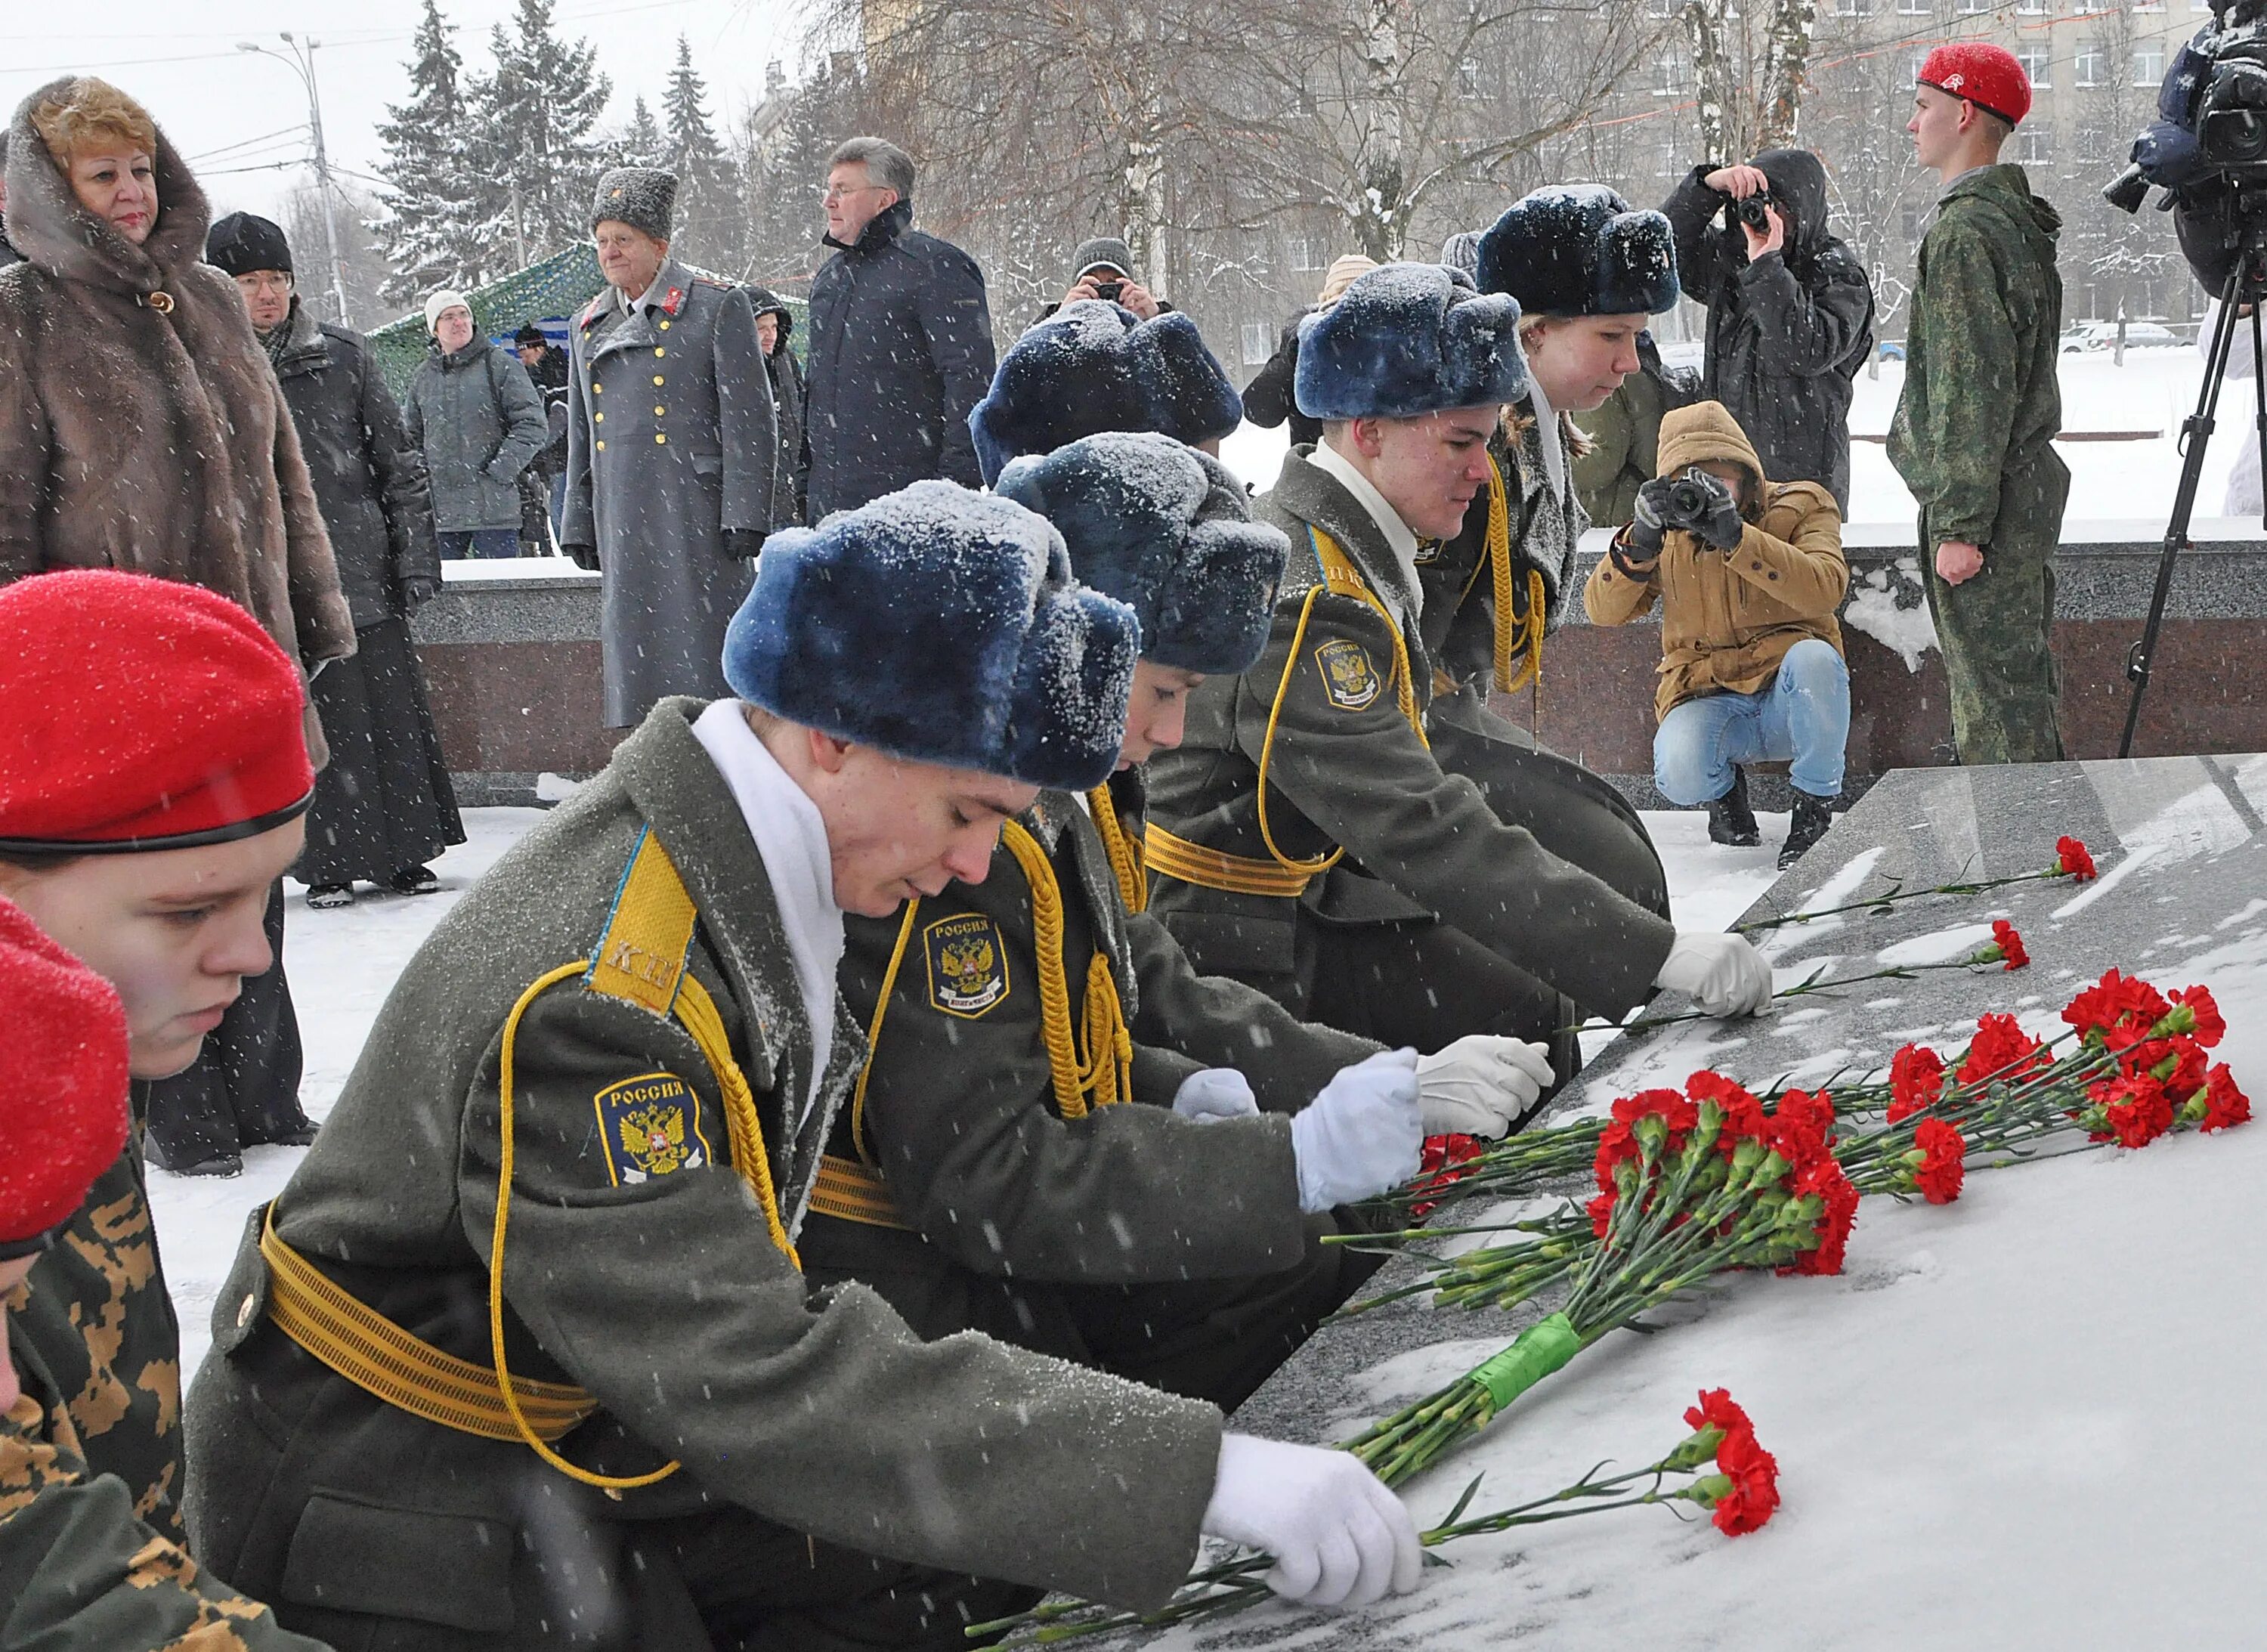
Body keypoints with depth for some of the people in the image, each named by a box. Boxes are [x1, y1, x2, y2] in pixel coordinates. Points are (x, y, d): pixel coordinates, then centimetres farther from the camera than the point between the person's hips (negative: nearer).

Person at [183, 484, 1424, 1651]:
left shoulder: (742, 874, -2)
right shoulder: (593, 1002, -31)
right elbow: (759, 1385, -34)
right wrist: (1197, 1474, -36)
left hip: (600, 1435, 9)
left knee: (979, 1552, 1)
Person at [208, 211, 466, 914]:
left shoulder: (344, 356, 7)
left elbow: (399, 463, 9)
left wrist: (416, 559, 4)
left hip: (361, 568, 2)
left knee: (392, 710, 3)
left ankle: (402, 852, 15)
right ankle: (328, 863, 10)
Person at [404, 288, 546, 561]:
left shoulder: (500, 365, 0)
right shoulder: (424, 375, 13)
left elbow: (532, 426, -5)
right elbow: (410, 434, 25)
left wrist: (499, 471, -12)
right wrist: (422, 473, 10)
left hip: (494, 506, -4)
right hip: (441, 509, 4)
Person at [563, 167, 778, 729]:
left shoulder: (719, 307, -2)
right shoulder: (588, 327, 17)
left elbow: (750, 419, -6)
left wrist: (744, 515, -13)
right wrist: (579, 527, 16)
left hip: (696, 516, -6)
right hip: (621, 527, 6)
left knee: (703, 655, -6)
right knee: (635, 654, 6)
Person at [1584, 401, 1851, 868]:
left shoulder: (1801, 507, -2)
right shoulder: (1669, 529, 6)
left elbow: (1825, 592, -23)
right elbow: (1602, 611, -6)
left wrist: (1734, 535, -32)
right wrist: (1641, 540, -23)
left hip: (1791, 698, -1)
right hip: (1708, 699, 1)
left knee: (1813, 656, -35)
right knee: (1679, 774, -32)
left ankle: (1815, 808, -13)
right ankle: (1722, 791, 9)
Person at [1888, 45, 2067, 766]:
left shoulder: (1964, 233, -17)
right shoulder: (2018, 219, 15)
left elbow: (1972, 390, -21)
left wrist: (1959, 523, -20)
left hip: (1983, 501, -10)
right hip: (2028, 483, 10)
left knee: (1993, 698, -6)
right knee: (2025, 685, 17)